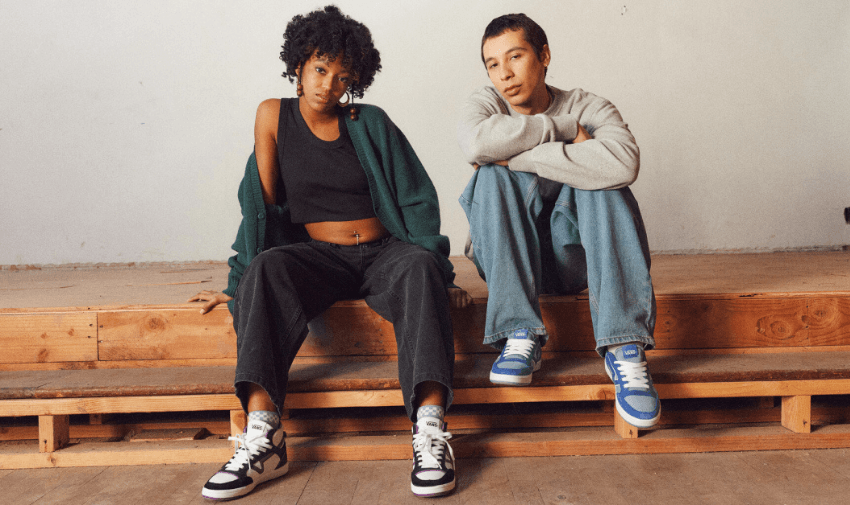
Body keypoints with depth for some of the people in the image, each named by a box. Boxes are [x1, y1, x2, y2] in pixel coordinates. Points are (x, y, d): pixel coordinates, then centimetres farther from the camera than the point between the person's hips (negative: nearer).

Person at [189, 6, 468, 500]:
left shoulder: (370, 123, 4)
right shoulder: (273, 115, 7)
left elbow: (417, 200, 1)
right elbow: (263, 203, 5)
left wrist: (440, 275, -7)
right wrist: (239, 283, 2)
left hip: (382, 252, 0)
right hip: (316, 255, 1)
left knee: (420, 265, -34)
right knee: (266, 267, -32)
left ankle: (430, 432, -43)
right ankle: (263, 437, -41)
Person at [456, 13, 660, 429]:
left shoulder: (588, 108, -2)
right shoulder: (485, 103, 1)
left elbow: (623, 163, -28)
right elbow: (476, 142, -27)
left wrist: (518, 157, -25)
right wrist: (563, 129, -20)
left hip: (573, 257, 0)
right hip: (507, 259, 1)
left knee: (602, 176, -26)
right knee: (494, 175, -25)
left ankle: (624, 347, -34)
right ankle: (521, 335, -31)